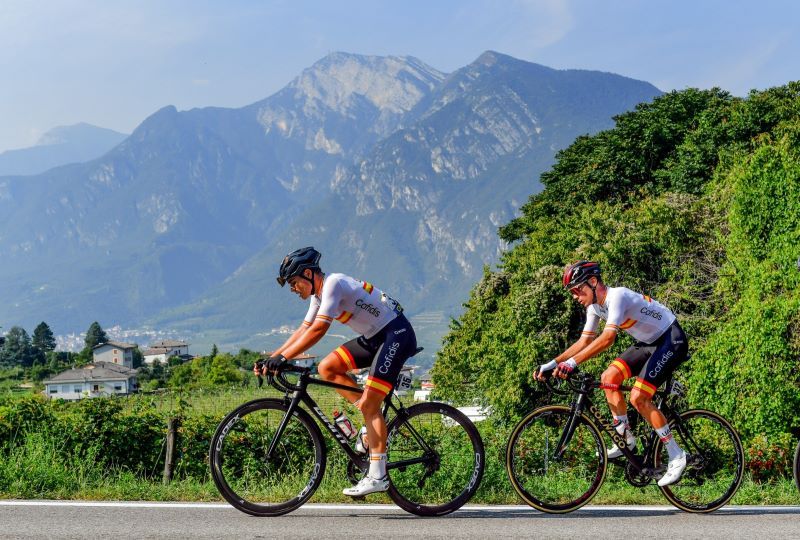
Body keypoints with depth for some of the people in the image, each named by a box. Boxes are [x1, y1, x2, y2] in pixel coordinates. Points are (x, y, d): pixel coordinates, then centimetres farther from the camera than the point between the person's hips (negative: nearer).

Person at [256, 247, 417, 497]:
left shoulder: (333, 283, -20)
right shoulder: (319, 294, 10)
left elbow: (318, 330, -28)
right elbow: (303, 330, 11)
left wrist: (282, 357, -29)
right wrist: (271, 358, 2)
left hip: (397, 334, -10)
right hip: (374, 337, 10)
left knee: (368, 405, -14)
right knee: (327, 368, 0)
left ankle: (377, 476, -13)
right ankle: (375, 422, 5)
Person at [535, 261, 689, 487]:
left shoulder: (617, 296, -27)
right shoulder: (594, 305, 1)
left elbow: (608, 338, -39)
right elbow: (584, 341, 5)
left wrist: (572, 362, -45)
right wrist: (552, 364, -4)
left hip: (671, 340, -9)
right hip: (649, 342, 9)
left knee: (638, 397, -17)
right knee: (609, 377, -4)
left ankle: (676, 456, -8)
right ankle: (626, 439, 8)